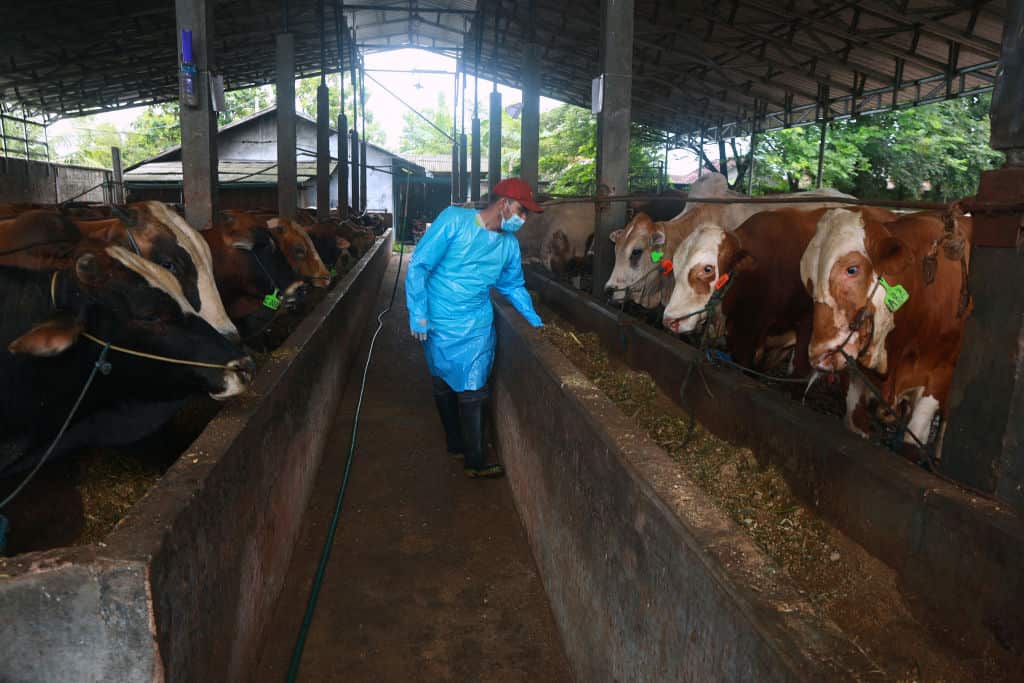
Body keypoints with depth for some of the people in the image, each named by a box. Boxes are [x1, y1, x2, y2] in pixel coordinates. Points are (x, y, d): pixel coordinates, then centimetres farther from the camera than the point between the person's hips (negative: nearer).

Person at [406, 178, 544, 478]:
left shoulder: (509, 244, 2)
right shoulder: (454, 220, -13)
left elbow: (513, 286, 19)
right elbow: (419, 265, -13)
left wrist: (535, 320, 12)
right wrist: (418, 314, -15)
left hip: (477, 329, 3)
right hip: (439, 325, -3)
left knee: (471, 391, 3)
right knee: (444, 388, 11)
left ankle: (474, 459, 19)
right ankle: (457, 444, 28)